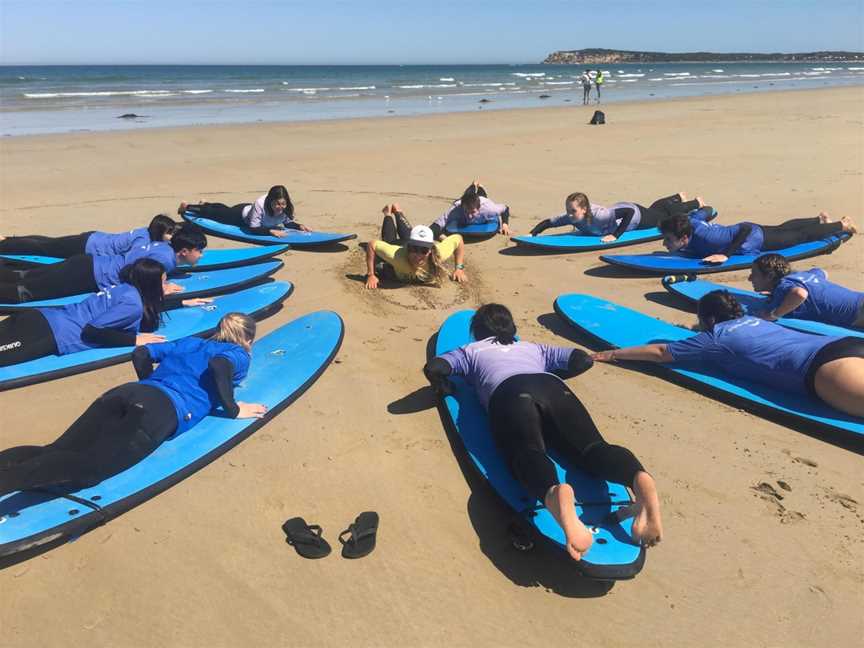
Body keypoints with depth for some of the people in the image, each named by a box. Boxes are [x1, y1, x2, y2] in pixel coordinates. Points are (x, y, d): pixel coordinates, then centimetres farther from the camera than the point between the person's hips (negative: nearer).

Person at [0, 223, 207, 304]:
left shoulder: (163, 246, 5)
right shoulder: (165, 258, -21)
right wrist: (162, 290, -12)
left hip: (88, 265, 8)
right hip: (90, 276, -8)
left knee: (22, 278, 14)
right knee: (22, 292, -7)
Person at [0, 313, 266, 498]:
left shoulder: (189, 342, 36)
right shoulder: (239, 354, 16)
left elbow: (141, 353, 29)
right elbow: (219, 365, -8)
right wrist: (233, 410, 2)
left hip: (126, 392, 7)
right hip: (165, 410, -7)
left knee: (55, 454, -7)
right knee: (87, 468, -23)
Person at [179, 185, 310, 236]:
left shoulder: (286, 207, -32)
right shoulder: (260, 204, -48)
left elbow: (288, 222, -15)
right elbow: (253, 228, -45)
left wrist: (299, 226, -35)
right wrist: (271, 231, -58)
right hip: (240, 214, -5)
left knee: (225, 210, 35)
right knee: (216, 214, 23)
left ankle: (205, 204, 65)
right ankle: (187, 206, 50)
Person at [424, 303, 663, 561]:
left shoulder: (470, 350, 35)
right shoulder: (533, 347, 43)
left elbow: (433, 368, 20)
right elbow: (583, 359, 39)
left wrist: (446, 390, 39)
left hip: (510, 393, -3)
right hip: (554, 387, 3)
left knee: (528, 452, -28)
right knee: (590, 446, -18)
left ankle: (554, 493, -64)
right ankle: (640, 480, -51)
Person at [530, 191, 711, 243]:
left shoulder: (598, 216, -47)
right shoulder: (571, 218, -30)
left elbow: (629, 211, -47)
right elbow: (548, 222, -22)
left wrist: (615, 235, -52)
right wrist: (531, 235, -36)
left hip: (636, 215, -6)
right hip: (619, 209, 6)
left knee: (667, 217, 23)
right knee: (654, 209, 37)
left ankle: (697, 203, 50)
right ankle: (679, 197, 65)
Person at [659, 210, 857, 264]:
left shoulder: (704, 238, -46)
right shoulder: (689, 221, -24)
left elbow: (746, 229, -44)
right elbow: (700, 213, -1)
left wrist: (726, 254, -49)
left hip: (757, 238, -7)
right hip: (748, 230, 7)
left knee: (802, 235, 20)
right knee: (783, 228, 35)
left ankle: (843, 225, 44)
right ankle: (820, 219, 61)